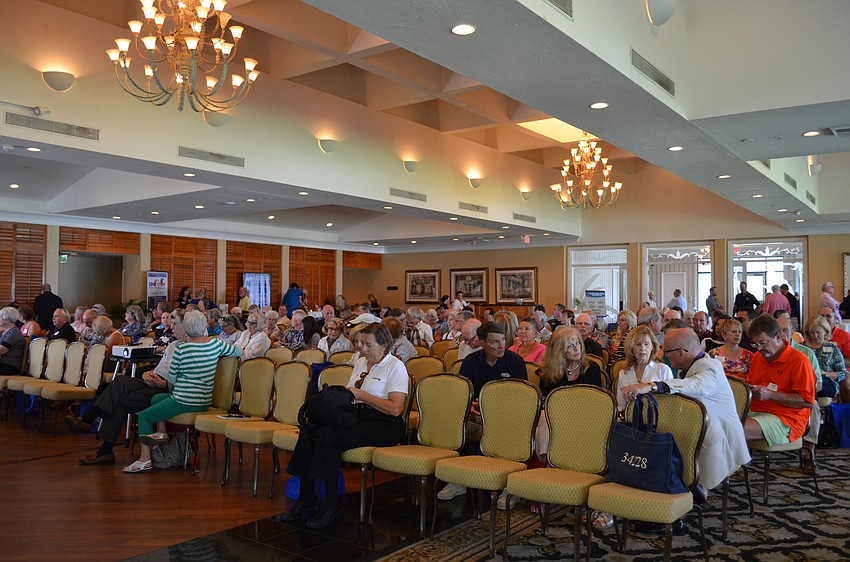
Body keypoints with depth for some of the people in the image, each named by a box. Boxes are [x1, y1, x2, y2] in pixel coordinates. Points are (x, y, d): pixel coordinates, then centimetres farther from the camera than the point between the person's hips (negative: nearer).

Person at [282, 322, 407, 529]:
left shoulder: (395, 366, -4)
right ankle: (306, 499, -14)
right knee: (308, 430, -20)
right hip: (354, 417, 7)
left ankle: (332, 502, -17)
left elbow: (395, 409, -14)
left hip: (383, 424, -7)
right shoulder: (360, 363, 20)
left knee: (327, 436, -29)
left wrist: (360, 394, -14)